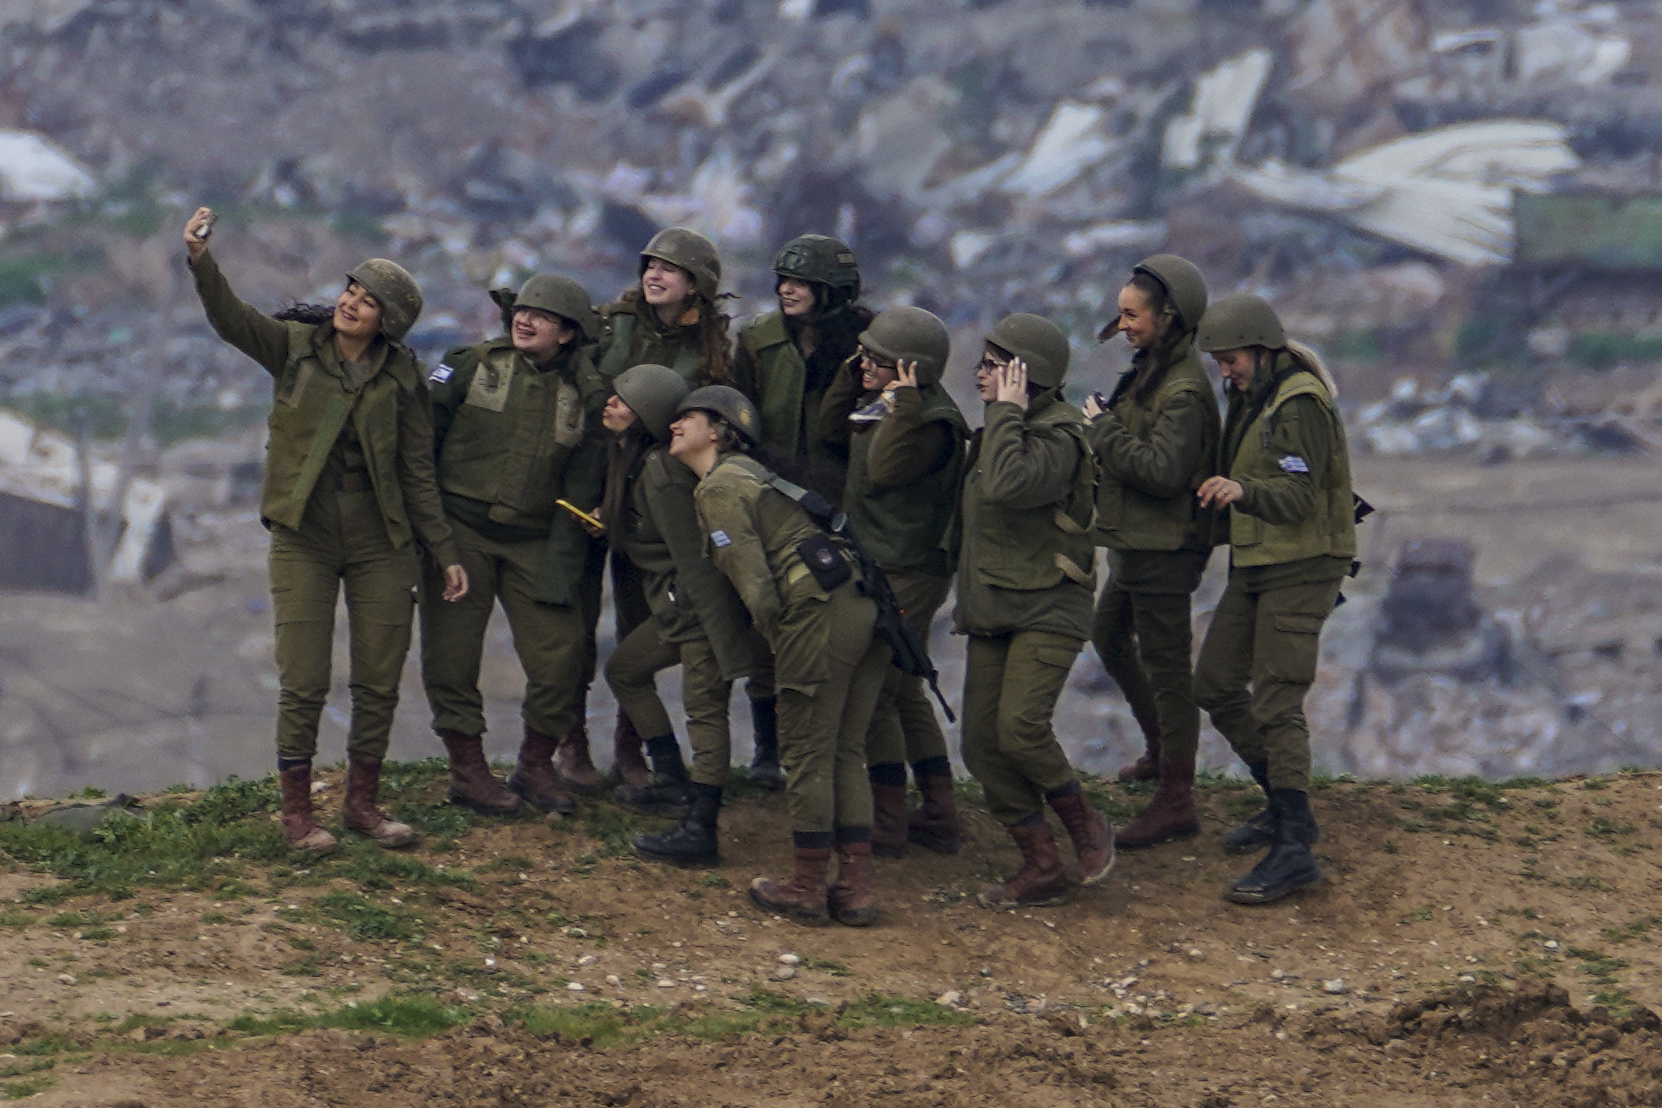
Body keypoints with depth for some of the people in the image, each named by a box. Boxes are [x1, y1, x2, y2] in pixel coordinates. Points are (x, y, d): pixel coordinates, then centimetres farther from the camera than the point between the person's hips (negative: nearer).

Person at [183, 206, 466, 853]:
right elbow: (230, 319, -18)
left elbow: (417, 473, 7)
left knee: (380, 683, 4)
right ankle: (297, 812, 6)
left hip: (379, 544, 2)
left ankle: (362, 802, 20)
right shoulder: (294, 349, -1)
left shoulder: (401, 377, 3)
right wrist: (201, 260, -36)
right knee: (303, 684, -4)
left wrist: (444, 552, 4)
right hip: (303, 540, -2)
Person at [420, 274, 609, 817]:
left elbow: (580, 490, 3)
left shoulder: (585, 396, 4)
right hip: (459, 530, -1)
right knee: (452, 656, -1)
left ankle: (535, 765, 16)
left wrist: (560, 565, -6)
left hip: (533, 541, 1)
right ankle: (467, 769, 14)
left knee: (560, 657, -5)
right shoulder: (471, 366, 2)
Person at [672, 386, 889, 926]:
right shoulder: (747, 471, 25)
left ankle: (808, 889, 9)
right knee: (844, 755, 12)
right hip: (865, 608, 9)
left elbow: (754, 581, -10)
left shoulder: (719, 488, -3)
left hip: (820, 612, -9)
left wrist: (777, 640, -1)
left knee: (807, 756, 2)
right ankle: (855, 890, 12)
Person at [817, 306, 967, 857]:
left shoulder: (933, 423, -19)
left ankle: (888, 824, 1)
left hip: (906, 573, -10)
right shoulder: (881, 401, 9)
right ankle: (939, 817, 21)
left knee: (875, 695, -5)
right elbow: (829, 426, 17)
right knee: (906, 694, 16)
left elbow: (883, 469, -30)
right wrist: (854, 373, 8)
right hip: (880, 565, 10)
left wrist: (902, 403, -28)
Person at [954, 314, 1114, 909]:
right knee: (982, 744, 1)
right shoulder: (1002, 432, 14)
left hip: (1047, 609, -9)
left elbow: (1006, 486, -33)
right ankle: (1041, 867, 9)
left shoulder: (1057, 439, -15)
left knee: (1019, 727, -23)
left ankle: (1086, 825, 1)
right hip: (991, 612, 9)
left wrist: (1007, 413, -24)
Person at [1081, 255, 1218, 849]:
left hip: (1164, 548, -11)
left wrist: (1104, 430, -21)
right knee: (1109, 635, 26)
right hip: (1134, 541, 11)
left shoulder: (1182, 391, -23)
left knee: (1165, 665, -6)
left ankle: (1177, 800, -1)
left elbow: (1163, 471, -31)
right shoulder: (1153, 369, 9)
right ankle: (1160, 749, 42)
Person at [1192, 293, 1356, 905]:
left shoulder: (1300, 405, -18)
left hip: (1301, 568, -10)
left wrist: (1242, 491, -43)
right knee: (1215, 687, 11)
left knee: (1275, 703, -15)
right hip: (1255, 563, 10)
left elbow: (1298, 498, -28)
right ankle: (1285, 806, 23)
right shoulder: (1251, 399, 11)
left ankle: (1294, 848, -15)